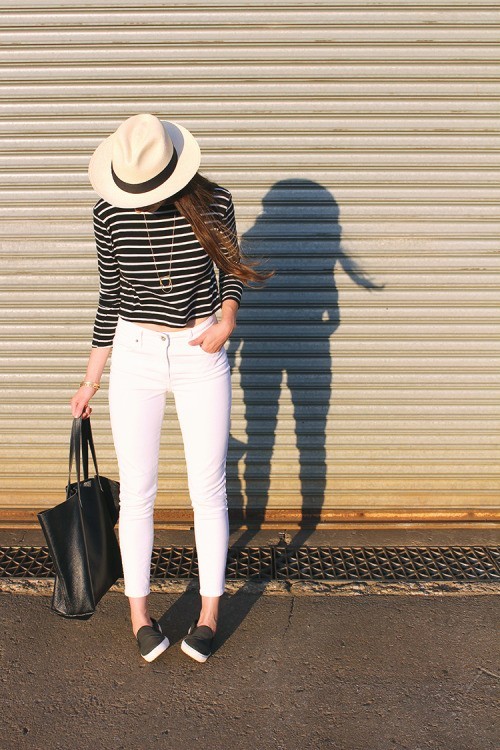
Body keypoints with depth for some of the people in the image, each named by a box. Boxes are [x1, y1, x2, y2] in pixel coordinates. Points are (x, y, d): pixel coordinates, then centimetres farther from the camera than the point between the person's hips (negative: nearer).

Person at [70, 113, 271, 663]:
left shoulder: (212, 203, -9)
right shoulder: (109, 213, -5)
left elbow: (231, 269, 8)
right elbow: (110, 298, 4)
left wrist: (227, 318, -12)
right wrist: (90, 380, 7)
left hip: (200, 356, -1)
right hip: (135, 355, 1)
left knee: (207, 488, 3)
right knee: (136, 490, 4)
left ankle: (210, 613, 19)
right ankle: (139, 615, 20)